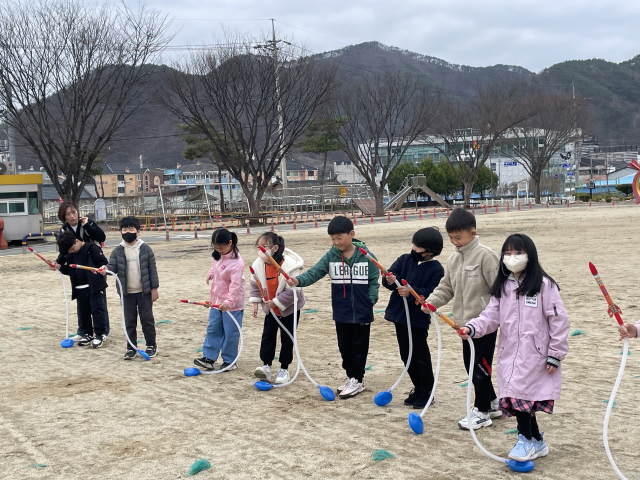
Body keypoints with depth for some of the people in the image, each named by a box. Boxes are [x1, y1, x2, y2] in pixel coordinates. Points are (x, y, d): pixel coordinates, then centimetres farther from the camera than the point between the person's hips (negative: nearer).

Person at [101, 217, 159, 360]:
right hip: (127, 293, 2)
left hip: (144, 291, -2)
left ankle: (151, 345, 19)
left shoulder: (145, 249, -4)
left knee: (147, 319, 6)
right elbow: (112, 266, -6)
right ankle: (131, 348, 19)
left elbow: (152, 269, -2)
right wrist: (104, 270, -30)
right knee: (129, 321, 9)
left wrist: (154, 288, -3)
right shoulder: (117, 251, 1)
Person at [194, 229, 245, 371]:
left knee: (230, 333, 1)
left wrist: (229, 301, -36)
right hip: (217, 301, 8)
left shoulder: (236, 262, -23)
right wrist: (211, 272, 10)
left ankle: (230, 361, 13)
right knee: (213, 330, 10)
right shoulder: (218, 255, 2)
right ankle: (209, 358, 15)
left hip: (232, 304, -8)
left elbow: (235, 284, -29)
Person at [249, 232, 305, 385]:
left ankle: (284, 369, 16)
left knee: (287, 339, 4)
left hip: (289, 309, -4)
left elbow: (294, 290, -27)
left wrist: (276, 302, -24)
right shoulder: (258, 264, -13)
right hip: (271, 308, 4)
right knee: (268, 336, 1)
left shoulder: (289, 265, -30)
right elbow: (254, 284, 4)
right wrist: (255, 302, -2)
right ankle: (266, 366, 7)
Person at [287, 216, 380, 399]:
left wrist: (370, 302, -11)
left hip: (362, 313, -3)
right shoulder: (331, 256, -2)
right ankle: (351, 376, 30)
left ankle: (357, 380, 20)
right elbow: (315, 272, -12)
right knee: (344, 346, 14)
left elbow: (374, 280, -3)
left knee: (359, 346, 7)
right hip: (341, 313, 3)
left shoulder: (365, 255, -9)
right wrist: (299, 280, -30)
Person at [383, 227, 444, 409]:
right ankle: (418, 389, 29)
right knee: (406, 355, 15)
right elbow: (390, 275, -6)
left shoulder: (436, 269, -12)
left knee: (421, 356, 3)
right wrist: (391, 280, -29)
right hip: (400, 315, 6)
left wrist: (411, 292, -31)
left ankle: (427, 392, 17)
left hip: (419, 319, -6)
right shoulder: (405, 260, 3)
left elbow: (432, 294, -20)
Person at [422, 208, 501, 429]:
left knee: (480, 365, -2)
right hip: (466, 322, 8)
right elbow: (446, 288, 12)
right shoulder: (453, 261, 9)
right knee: (471, 365, 14)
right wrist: (431, 302, -6)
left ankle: (482, 412, 11)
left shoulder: (485, 256, -14)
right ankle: (492, 403, 30)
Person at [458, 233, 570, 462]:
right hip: (509, 353, 6)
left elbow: (559, 320, -8)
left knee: (519, 394, -9)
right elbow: (491, 315, 5)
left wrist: (555, 354, -9)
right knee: (514, 397, 9)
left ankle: (526, 440, 13)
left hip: (534, 355, -6)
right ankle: (537, 443, 25)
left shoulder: (543, 285, -10)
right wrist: (472, 328, -13)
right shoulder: (502, 286, 9)